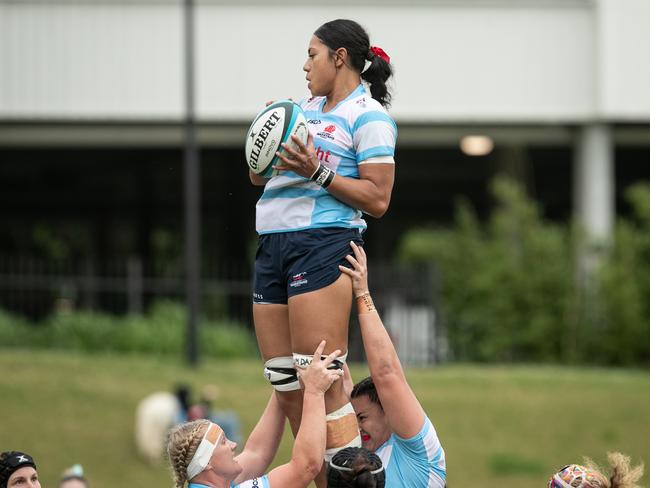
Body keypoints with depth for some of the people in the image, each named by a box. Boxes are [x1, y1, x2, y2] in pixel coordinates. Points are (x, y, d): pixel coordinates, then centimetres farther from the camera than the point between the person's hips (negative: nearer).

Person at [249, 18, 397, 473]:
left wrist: (317, 173, -18)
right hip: (273, 247, 9)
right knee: (287, 390, 5)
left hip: (323, 245, -9)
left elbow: (377, 199, -11)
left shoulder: (368, 116, -3)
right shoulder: (308, 107, 21)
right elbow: (257, 176, 26)